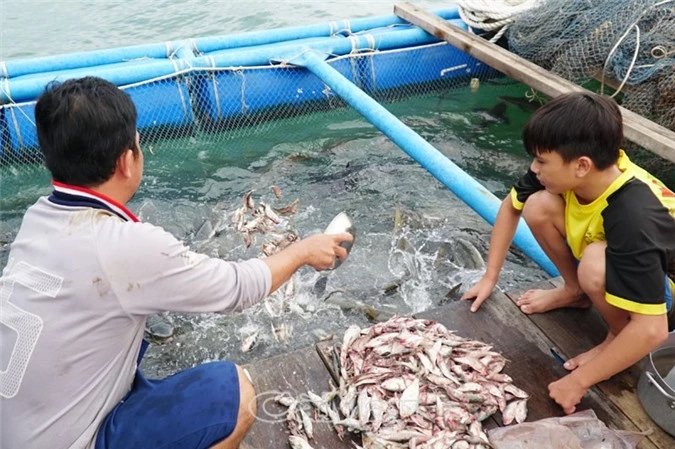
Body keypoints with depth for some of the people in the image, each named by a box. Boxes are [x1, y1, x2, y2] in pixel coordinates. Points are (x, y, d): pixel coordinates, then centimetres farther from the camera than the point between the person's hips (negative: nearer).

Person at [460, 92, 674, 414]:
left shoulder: (633, 219, -40)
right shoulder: (574, 172, -22)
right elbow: (510, 206, -3)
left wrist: (578, 381, -30)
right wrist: (489, 277, -2)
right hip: (616, 260, 6)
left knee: (596, 265, -38)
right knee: (538, 206, -16)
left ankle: (620, 338, -7)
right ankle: (575, 291, 8)